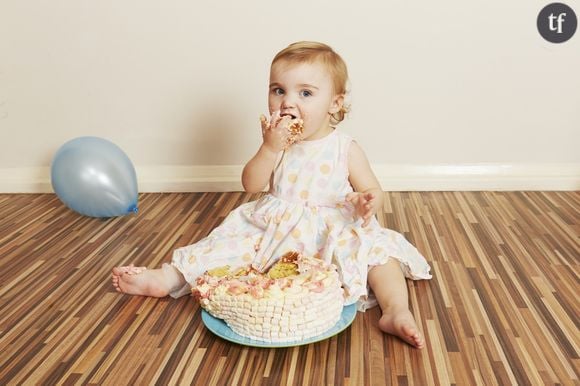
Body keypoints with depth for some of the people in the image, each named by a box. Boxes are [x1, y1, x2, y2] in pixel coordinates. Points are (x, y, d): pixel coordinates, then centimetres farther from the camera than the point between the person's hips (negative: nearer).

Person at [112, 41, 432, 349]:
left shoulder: (345, 149, -6)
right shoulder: (276, 142, 1)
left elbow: (374, 192, -4)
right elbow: (251, 185, -7)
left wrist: (367, 202, -29)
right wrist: (270, 148, -22)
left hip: (333, 236, -2)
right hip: (275, 233, 3)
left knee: (378, 248, -25)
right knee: (231, 244, -8)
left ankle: (397, 312, -36)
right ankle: (167, 278, -2)